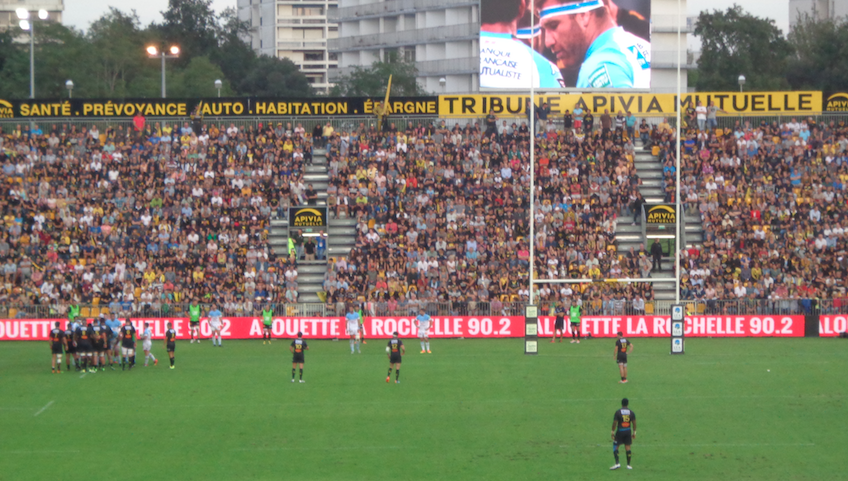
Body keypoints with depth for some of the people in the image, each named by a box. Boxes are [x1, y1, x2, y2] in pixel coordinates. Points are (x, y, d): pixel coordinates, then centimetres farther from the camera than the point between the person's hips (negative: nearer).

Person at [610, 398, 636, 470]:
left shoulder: (617, 412, -9)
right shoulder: (631, 413, 0)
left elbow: (614, 423, -9)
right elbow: (634, 423, 3)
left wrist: (613, 432, 0)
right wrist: (634, 433, 12)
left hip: (620, 431, -3)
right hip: (628, 431, 3)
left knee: (615, 446, 4)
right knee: (627, 447, 8)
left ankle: (617, 463, -7)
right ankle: (628, 465, 9)